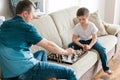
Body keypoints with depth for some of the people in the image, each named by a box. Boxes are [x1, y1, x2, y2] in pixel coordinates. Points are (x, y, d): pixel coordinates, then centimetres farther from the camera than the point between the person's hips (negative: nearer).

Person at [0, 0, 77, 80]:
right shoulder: (26, 28, -14)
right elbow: (49, 45, -8)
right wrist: (66, 52, 8)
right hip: (25, 71, -9)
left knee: (41, 53, 35)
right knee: (70, 72, -9)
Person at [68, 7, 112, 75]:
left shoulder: (92, 25, -19)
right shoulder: (77, 27, -16)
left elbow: (94, 38, -18)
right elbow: (74, 39, -16)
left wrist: (89, 46, -35)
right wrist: (82, 46, -31)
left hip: (91, 40, -1)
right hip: (82, 41, 2)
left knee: (102, 49, -24)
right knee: (70, 46, -24)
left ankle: (106, 68, -10)